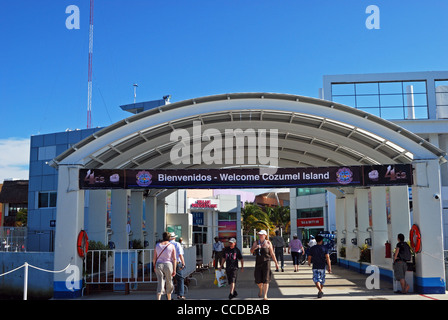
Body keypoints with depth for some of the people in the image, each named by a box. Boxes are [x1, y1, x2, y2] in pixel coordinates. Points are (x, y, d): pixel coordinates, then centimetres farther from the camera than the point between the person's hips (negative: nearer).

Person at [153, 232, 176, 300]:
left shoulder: (157, 245, 3)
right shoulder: (172, 246, -2)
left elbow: (154, 258, 4)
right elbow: (174, 258, -7)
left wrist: (155, 267, 17)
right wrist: (174, 270, -4)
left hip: (159, 265, 1)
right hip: (168, 265, -1)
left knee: (160, 283, 0)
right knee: (169, 283, 15)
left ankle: (158, 298, -17)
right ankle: (169, 299, 28)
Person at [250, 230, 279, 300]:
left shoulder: (268, 243, -2)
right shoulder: (256, 243, 5)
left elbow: (272, 254, 0)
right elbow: (251, 251, 1)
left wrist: (276, 263, -1)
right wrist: (255, 247, -20)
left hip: (266, 262, -3)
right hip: (258, 262, 3)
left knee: (266, 279, -9)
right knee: (258, 280, 4)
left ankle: (265, 295, -7)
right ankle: (261, 289, 36)